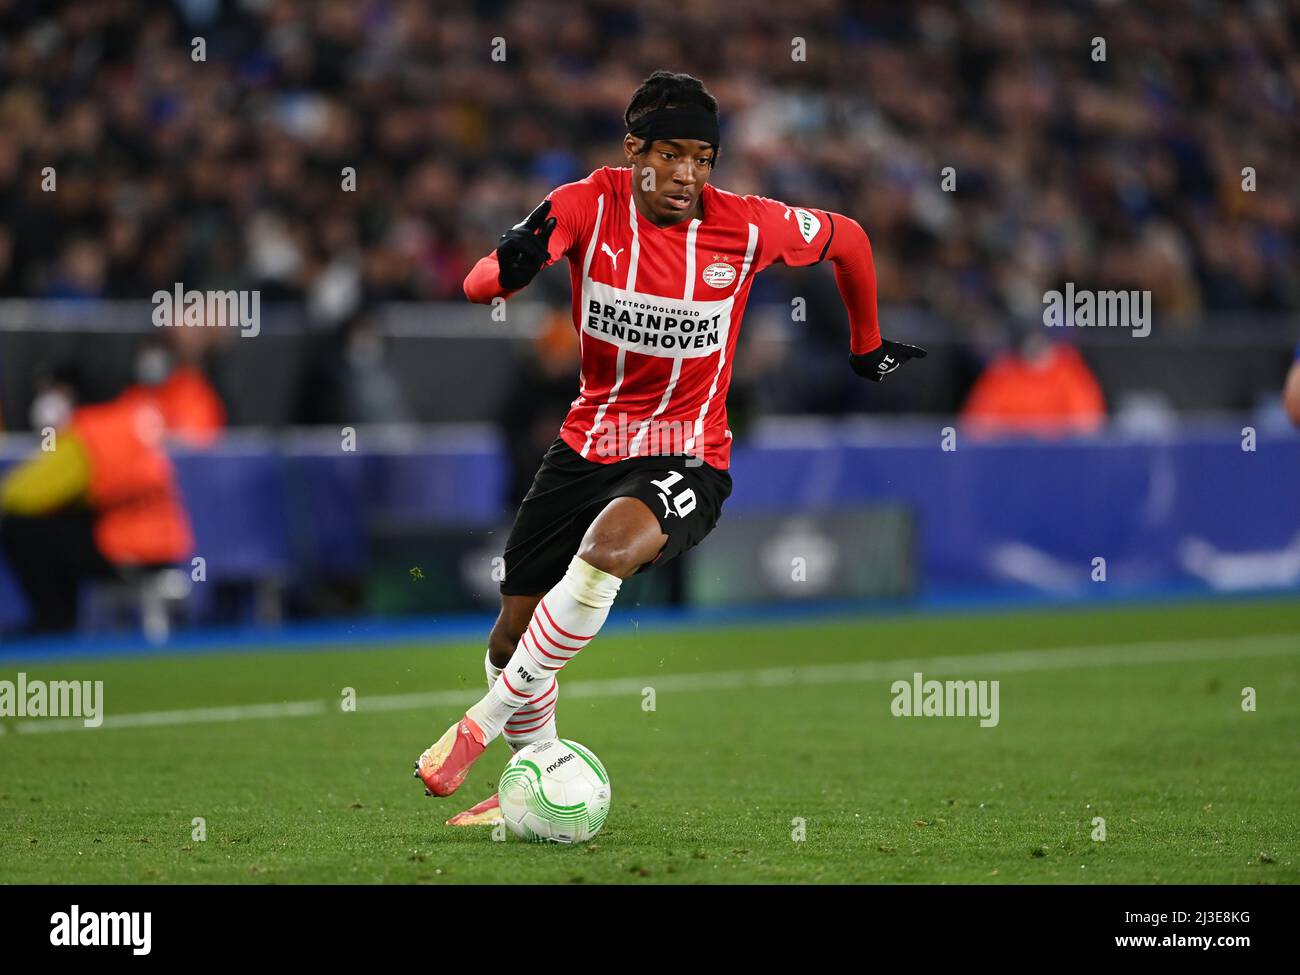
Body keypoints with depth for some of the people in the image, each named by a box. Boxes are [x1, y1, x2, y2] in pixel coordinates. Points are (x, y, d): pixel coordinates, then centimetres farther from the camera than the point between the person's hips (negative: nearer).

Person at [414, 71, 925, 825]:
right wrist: (511, 265, -45)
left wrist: (866, 346, 21)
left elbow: (848, 239, 9)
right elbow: (480, 285, -21)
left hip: (687, 458, -3)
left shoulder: (746, 226, -11)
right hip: (588, 443, 3)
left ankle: (481, 726, -23)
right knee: (513, 637, 8)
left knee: (609, 547, -36)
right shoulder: (589, 206, -11)